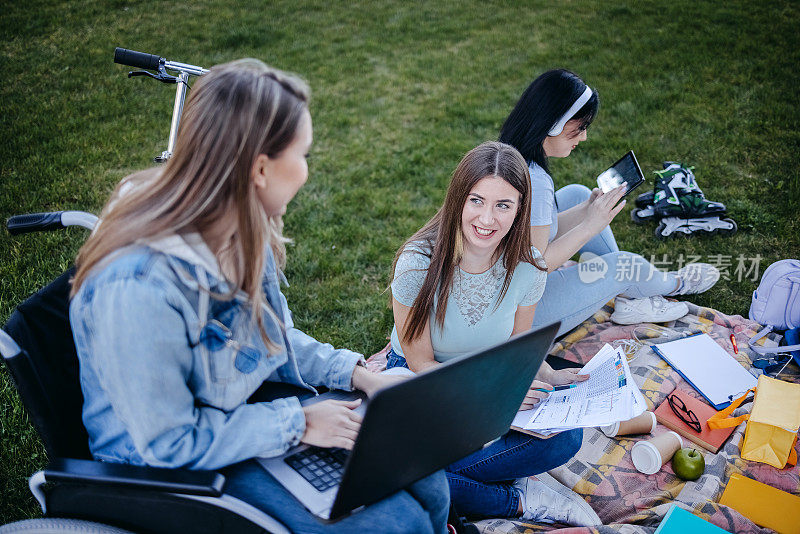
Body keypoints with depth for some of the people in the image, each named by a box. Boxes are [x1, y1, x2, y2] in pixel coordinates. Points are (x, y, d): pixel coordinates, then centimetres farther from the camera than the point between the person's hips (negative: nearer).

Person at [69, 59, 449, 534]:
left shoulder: (245, 232, -8)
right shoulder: (139, 287, -34)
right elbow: (169, 442, -25)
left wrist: (355, 373, -3)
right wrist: (298, 423, -20)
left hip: (251, 412, 7)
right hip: (173, 475, -7)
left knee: (428, 484, 1)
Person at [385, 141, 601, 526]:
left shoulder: (527, 269, -13)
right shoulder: (417, 263, -24)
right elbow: (421, 363, -16)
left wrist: (548, 376, -18)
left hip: (491, 380, 3)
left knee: (566, 437, -22)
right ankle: (519, 499, -12)